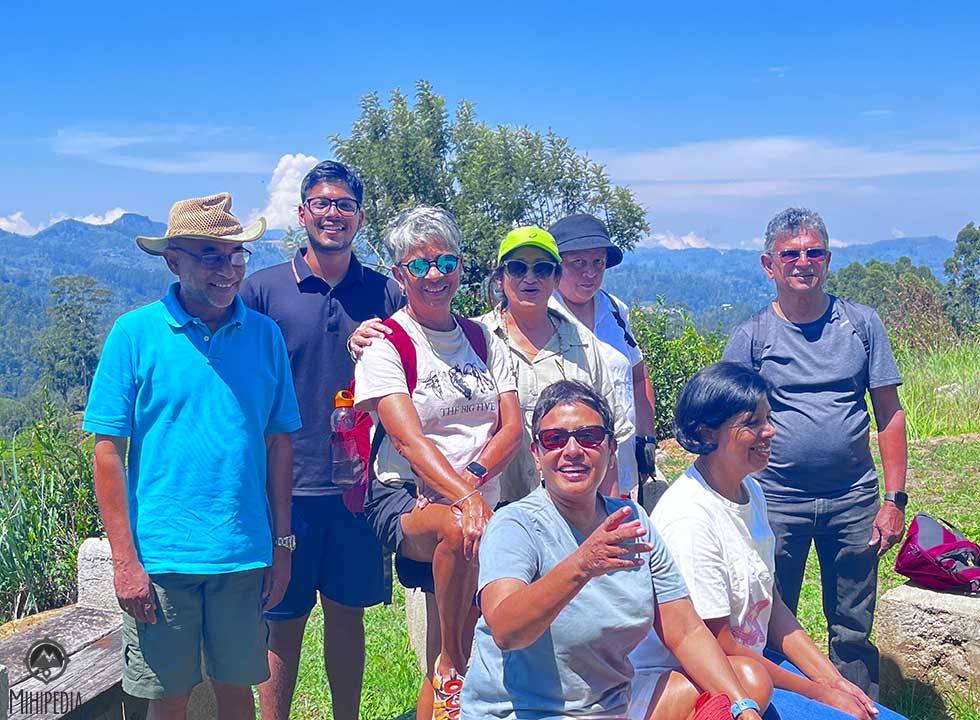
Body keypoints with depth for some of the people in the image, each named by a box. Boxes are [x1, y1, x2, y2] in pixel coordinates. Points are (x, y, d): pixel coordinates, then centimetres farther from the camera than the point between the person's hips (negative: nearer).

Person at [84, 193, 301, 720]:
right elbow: (108, 451, -5)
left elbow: (279, 443, 8)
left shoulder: (264, 335, 3)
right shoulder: (135, 333, -5)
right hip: (161, 557, -2)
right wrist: (124, 560, -9)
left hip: (244, 556, 2)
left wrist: (281, 544, 6)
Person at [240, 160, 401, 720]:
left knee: (348, 613, 14)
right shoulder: (263, 288, 0)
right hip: (287, 484, -2)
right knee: (285, 621, 8)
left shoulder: (385, 293, 5)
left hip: (360, 484, 2)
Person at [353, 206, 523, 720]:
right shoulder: (386, 343, -3)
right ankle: (451, 665, -17)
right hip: (405, 497, -4)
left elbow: (511, 428, 4)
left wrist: (471, 479, -15)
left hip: (480, 501, 5)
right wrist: (464, 501, -30)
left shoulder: (482, 339, 12)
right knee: (456, 528, -37)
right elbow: (409, 441, -16)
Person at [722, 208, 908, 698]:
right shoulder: (750, 337, 0)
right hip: (777, 502, -1)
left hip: (854, 500, 1)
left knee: (853, 632, 11)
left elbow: (890, 414, 5)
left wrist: (894, 499, -1)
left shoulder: (861, 323, 4)